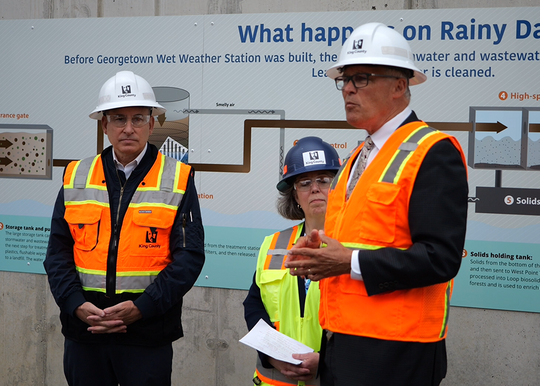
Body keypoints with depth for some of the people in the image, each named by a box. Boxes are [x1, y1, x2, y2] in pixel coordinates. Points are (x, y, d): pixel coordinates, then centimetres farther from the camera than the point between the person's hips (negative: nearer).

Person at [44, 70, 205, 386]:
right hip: (83, 331, 3)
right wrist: (77, 305, -10)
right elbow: (58, 252, 6)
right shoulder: (76, 178, 7)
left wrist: (140, 307, -15)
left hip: (148, 334, -2)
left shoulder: (178, 180, -1)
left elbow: (190, 256, -6)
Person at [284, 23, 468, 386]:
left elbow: (441, 257, -20)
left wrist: (351, 262, -19)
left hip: (393, 354, -8)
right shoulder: (359, 157, 16)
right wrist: (317, 253, 3)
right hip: (341, 341, 8)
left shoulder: (434, 152, -12)